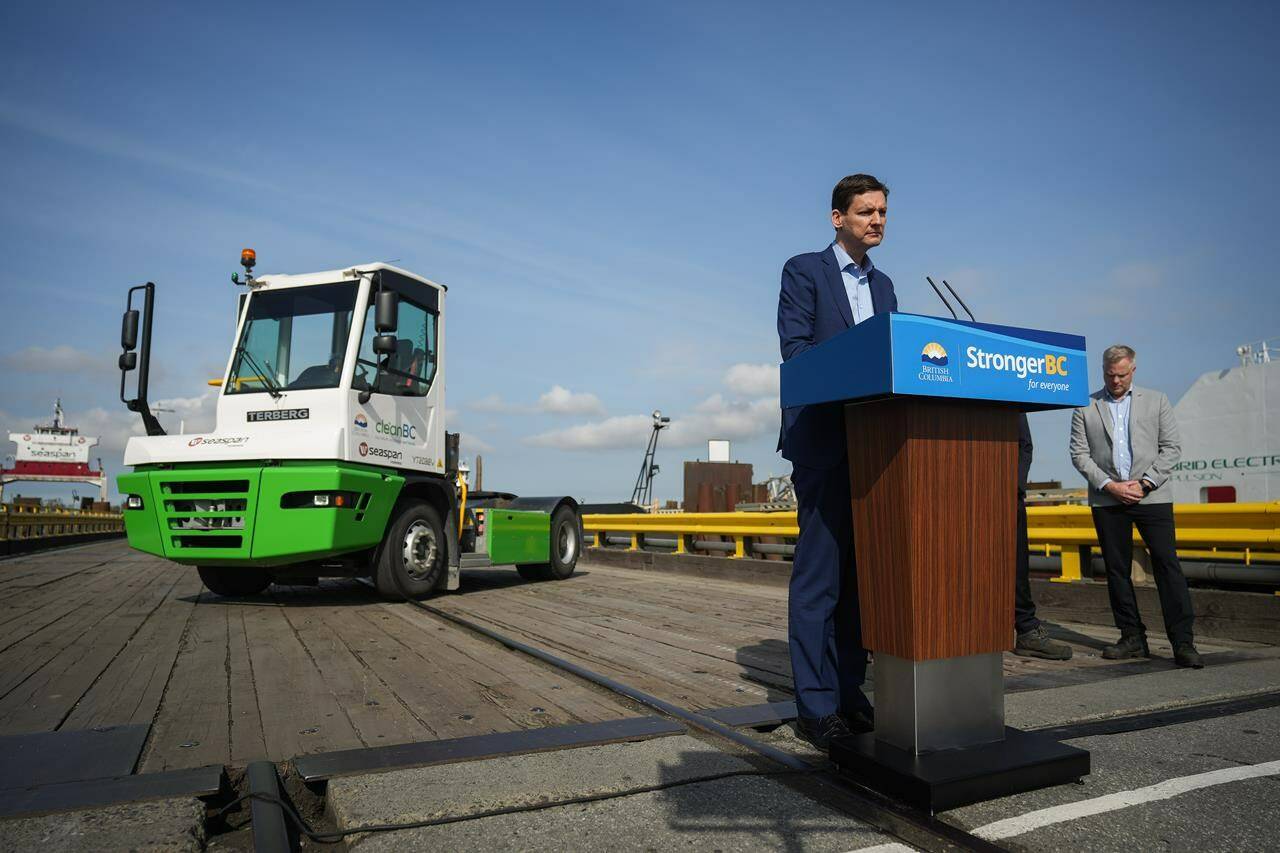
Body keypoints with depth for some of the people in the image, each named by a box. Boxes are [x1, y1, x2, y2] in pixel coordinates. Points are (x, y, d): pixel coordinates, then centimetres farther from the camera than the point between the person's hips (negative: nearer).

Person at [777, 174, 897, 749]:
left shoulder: (883, 285, 21)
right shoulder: (803, 271, 2)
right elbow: (796, 350, -9)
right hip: (823, 438, -6)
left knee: (861, 572, 8)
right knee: (819, 574, -5)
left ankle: (849, 691, 19)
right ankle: (814, 706, 2)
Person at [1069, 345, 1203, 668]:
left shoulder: (1156, 401, 11)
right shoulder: (1085, 408, 9)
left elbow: (1171, 447, 5)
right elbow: (1079, 454, 4)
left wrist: (1144, 483, -7)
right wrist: (1109, 485, -8)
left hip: (1152, 496, -1)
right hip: (1106, 499, 1)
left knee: (1167, 563, -7)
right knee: (1117, 569, 4)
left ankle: (1183, 642, -3)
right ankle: (1133, 638, 13)